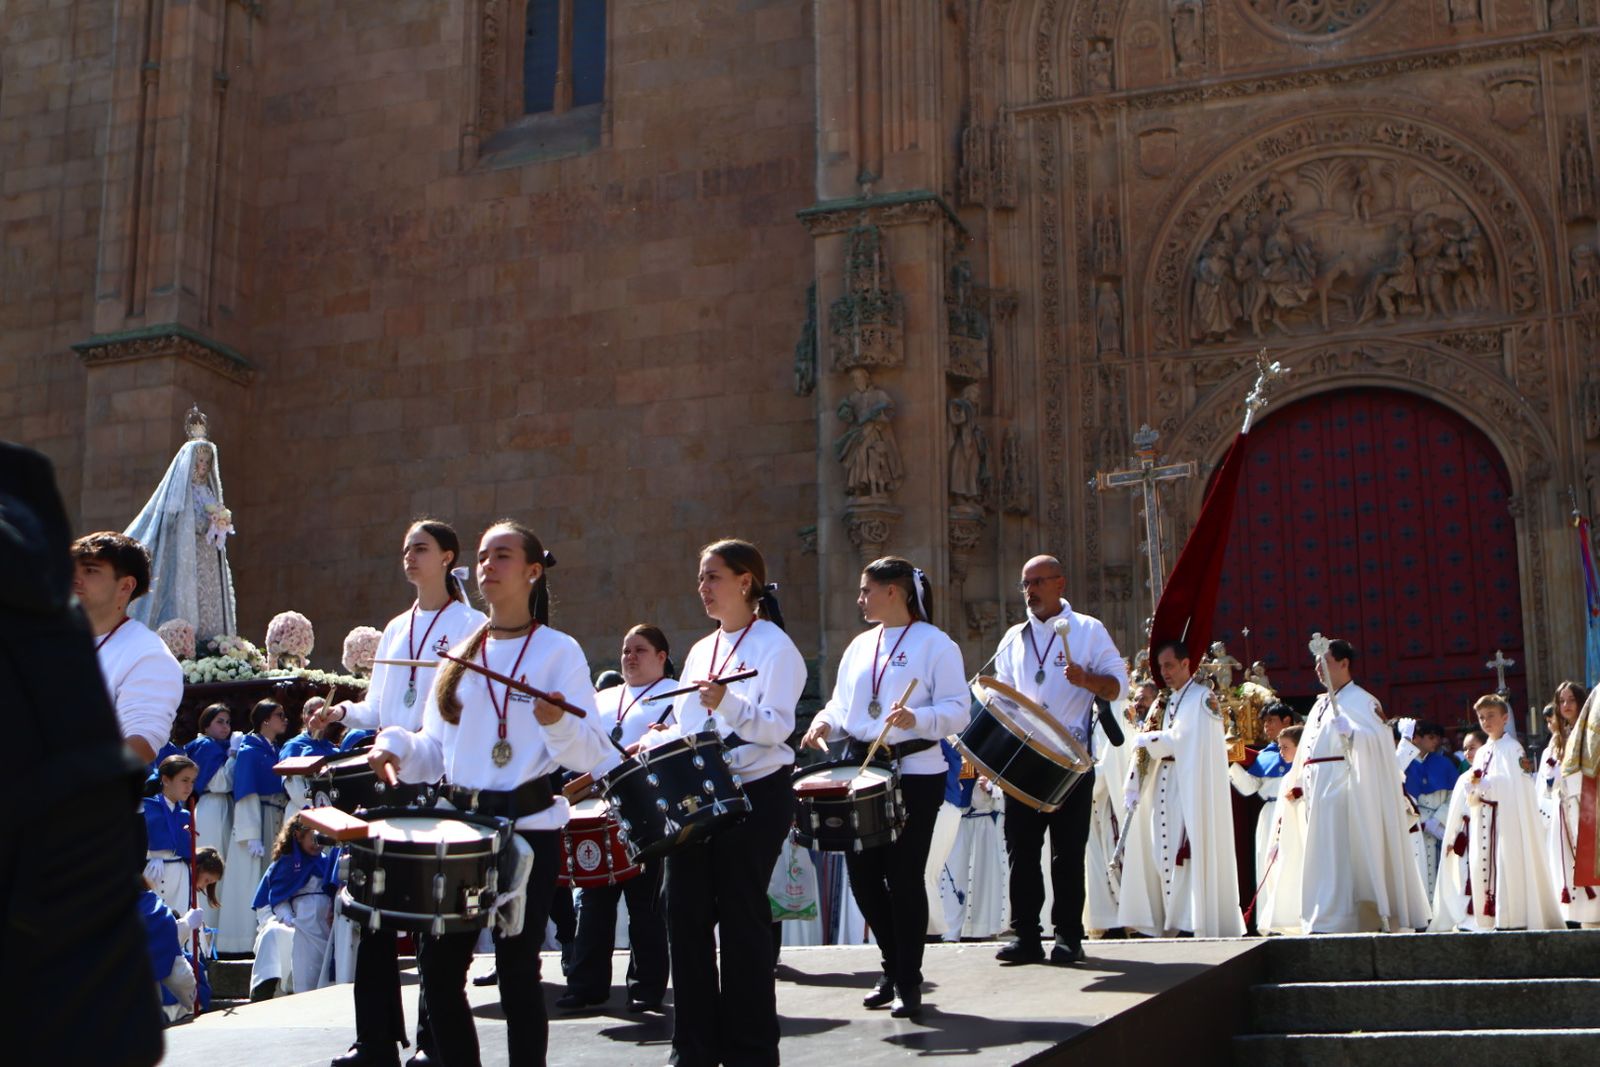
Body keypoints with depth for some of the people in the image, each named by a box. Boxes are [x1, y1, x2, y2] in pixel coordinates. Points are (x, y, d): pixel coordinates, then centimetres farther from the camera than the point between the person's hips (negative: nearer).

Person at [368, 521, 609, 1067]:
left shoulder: (559, 652, -3)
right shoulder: (460, 654, 13)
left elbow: (591, 753, -10)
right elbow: (437, 748, 15)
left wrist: (557, 724, -29)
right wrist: (396, 745, -5)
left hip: (529, 825, -5)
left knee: (518, 972, -1)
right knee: (439, 968, 6)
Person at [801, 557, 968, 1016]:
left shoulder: (934, 644, -6)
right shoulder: (860, 646, 15)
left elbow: (958, 711, -11)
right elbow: (842, 705, 19)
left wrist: (917, 718, -28)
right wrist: (826, 722, -3)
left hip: (914, 773, -6)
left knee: (905, 877, -2)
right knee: (862, 874, 7)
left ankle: (908, 983, 12)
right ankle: (894, 965, 26)